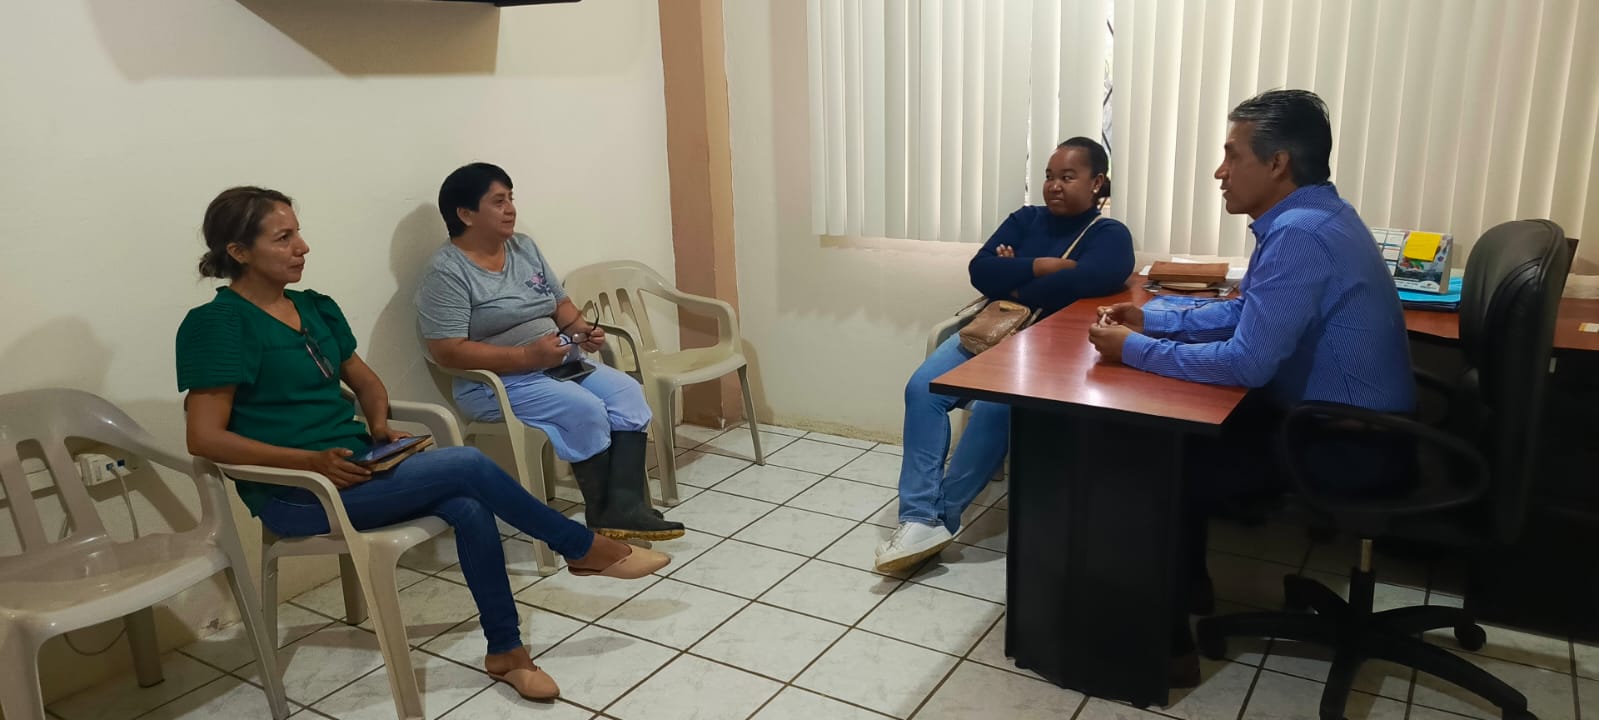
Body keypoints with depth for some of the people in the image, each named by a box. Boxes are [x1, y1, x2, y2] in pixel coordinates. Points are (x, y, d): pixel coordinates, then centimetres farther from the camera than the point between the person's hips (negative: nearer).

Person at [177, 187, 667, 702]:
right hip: (296, 493, -7)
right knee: (466, 464, -20)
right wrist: (312, 460, -24)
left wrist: (379, 427, 0)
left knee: (467, 506, -20)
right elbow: (205, 438, -16)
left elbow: (366, 382, 22)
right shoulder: (217, 323, -11)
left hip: (356, 463, 7)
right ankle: (587, 550, -2)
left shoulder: (316, 308, 11)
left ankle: (505, 650, -7)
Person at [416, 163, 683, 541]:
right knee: (586, 410, -27)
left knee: (627, 393, -14)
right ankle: (603, 517, -9)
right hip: (496, 382, -7)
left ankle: (625, 510, -18)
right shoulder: (446, 272, -13)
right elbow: (449, 352, -20)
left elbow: (560, 303, 17)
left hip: (560, 364, 8)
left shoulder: (524, 247, 10)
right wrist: (527, 356, -26)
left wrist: (580, 328, -7)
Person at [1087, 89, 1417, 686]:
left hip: (1349, 444, -10)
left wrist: (1133, 349, -19)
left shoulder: (1299, 233, -26)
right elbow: (1244, 312, 16)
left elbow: (1246, 362, -29)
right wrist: (1151, 320, 6)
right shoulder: (1310, 213, 7)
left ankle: (1168, 646, 6)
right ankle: (1187, 586, 28)